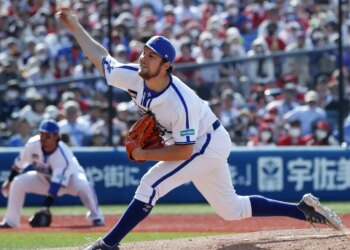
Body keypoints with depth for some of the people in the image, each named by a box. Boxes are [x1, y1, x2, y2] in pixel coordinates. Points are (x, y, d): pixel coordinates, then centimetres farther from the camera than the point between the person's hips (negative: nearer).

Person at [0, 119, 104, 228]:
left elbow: (56, 185, -42)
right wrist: (9, 180, 5)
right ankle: (10, 221, -2)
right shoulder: (33, 144, -26)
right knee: (18, 183, -17)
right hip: (44, 178, 4)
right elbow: (20, 162, -5)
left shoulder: (63, 156, -38)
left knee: (82, 185, -36)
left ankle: (95, 217, -12)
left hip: (70, 177, -4)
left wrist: (46, 208, -47)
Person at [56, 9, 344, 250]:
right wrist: (75, 27, -7)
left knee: (151, 184, -19)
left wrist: (145, 154, -25)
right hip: (204, 146, 8)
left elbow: (184, 151, -30)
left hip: (209, 145, -8)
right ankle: (304, 209, 21)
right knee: (231, 209, 14)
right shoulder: (134, 77, -16)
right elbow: (102, 57, -2)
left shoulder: (179, 103, -35)